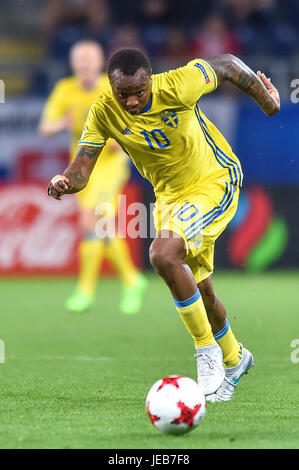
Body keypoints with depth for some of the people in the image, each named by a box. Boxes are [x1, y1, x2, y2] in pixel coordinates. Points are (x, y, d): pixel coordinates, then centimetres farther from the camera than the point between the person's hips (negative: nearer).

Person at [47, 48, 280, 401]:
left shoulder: (177, 86, -27)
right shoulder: (103, 113, -16)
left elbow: (226, 65, -10)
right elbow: (82, 167, -18)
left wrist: (265, 100, 3)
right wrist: (64, 182, -41)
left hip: (216, 180, -6)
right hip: (169, 196, 6)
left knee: (163, 254, -28)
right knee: (198, 289, 15)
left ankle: (208, 351, -13)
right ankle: (233, 359, 44)